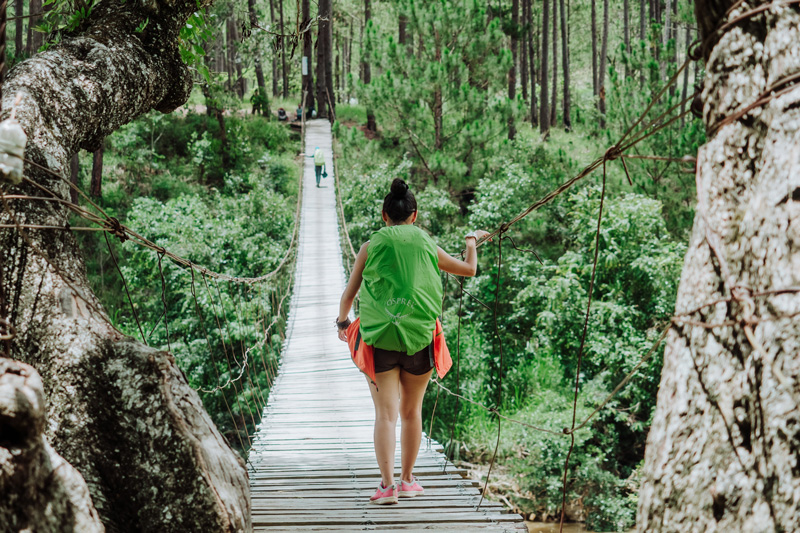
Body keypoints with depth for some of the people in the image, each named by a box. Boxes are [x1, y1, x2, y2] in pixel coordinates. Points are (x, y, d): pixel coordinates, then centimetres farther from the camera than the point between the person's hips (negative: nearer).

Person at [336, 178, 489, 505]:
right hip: (419, 336, 1)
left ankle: (388, 484, -13)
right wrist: (472, 240, 39)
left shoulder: (371, 247, 2)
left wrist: (342, 321, 28)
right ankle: (407, 480, 24)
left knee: (385, 413, -2)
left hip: (379, 339, -1)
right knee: (411, 410, 15)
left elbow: (349, 294, 8)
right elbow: (469, 269, 20)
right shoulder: (427, 246, 6)